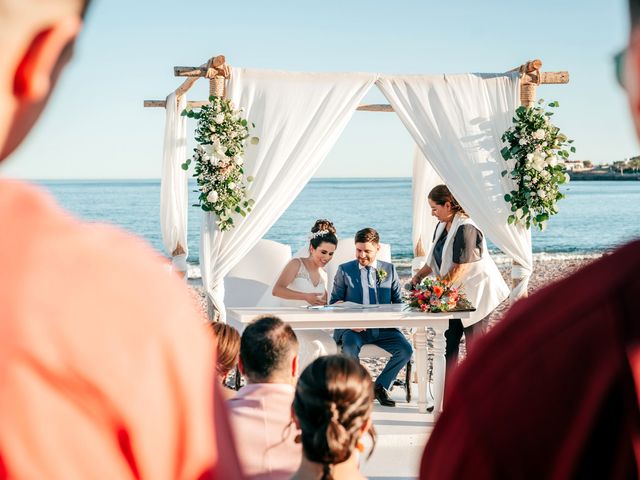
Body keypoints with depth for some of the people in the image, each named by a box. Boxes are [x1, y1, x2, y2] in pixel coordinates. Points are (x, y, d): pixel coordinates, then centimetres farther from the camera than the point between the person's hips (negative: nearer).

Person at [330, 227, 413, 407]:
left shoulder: (389, 269, 14)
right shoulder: (344, 270, 8)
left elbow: (398, 301, 14)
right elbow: (335, 303, 5)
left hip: (383, 328, 2)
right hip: (354, 327, -2)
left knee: (405, 350, -21)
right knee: (350, 345, -35)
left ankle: (381, 386, 3)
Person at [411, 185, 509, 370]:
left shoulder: (466, 227, -21)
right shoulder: (443, 226, 8)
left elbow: (461, 267, -25)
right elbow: (435, 258, 17)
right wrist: (420, 275, 2)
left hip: (475, 292, -9)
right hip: (456, 294, 9)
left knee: (474, 345, -3)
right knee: (449, 342, 7)